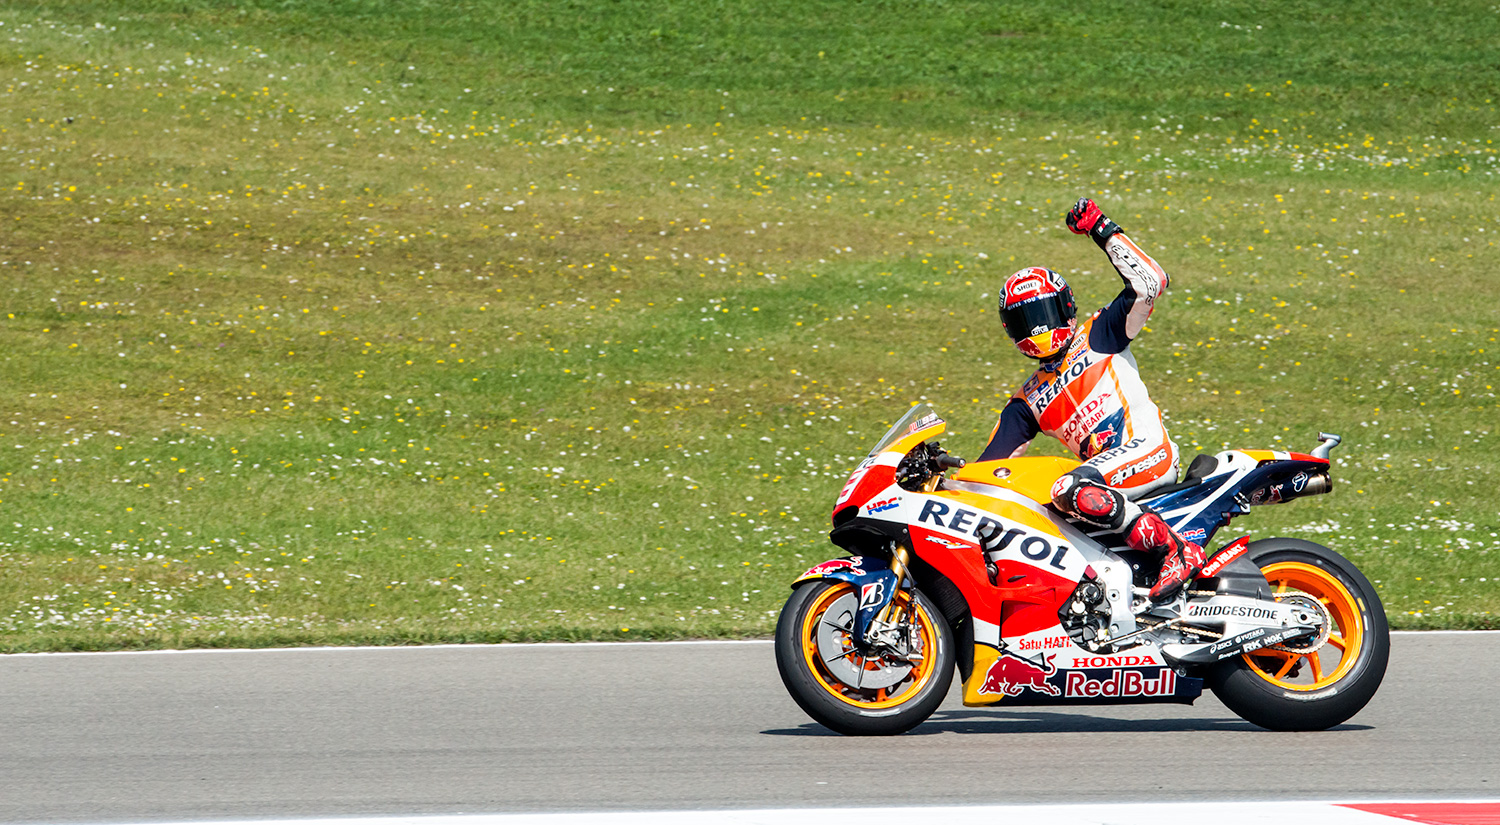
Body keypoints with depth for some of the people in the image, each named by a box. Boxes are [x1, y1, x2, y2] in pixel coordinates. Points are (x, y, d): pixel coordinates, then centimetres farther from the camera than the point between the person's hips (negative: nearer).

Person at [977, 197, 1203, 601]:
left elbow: (1149, 283, 0)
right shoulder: (1026, 403, 25)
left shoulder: (1099, 337, 13)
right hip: (1101, 471, 7)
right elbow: (989, 465, 21)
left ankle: (1176, 550, -33)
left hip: (1147, 447, -6)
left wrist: (1105, 232, -1)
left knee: (1072, 491, -35)